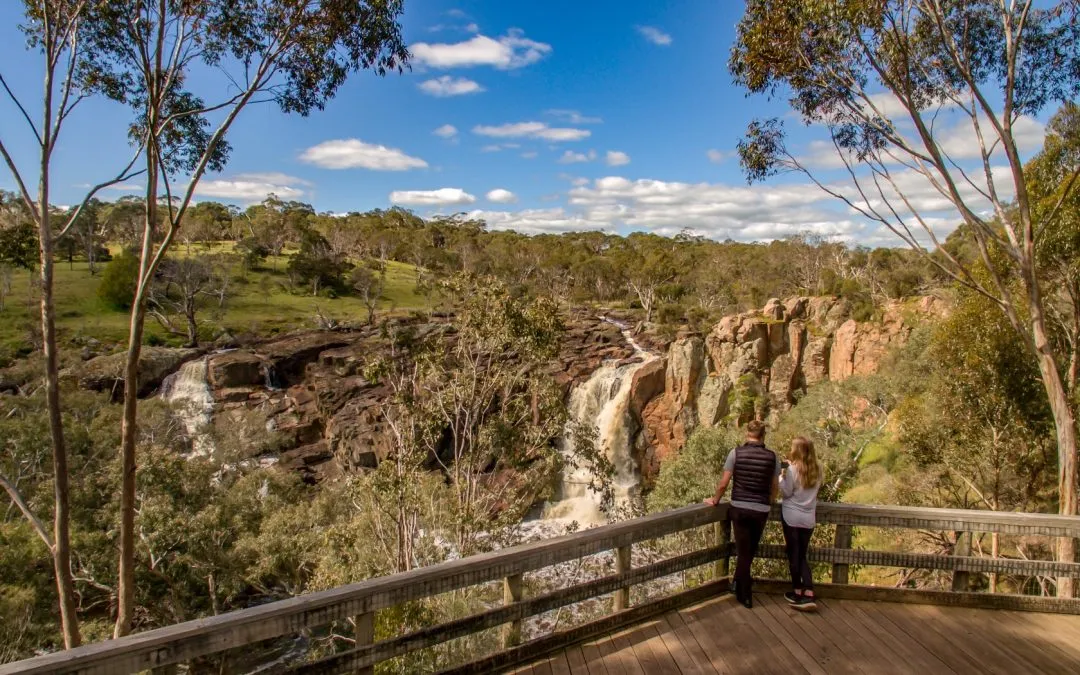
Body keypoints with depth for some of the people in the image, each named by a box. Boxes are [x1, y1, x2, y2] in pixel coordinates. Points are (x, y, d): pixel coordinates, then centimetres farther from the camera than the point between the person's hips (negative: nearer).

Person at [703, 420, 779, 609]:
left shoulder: (736, 453, -8)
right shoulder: (772, 456, -3)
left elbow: (723, 483, -6)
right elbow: (775, 486, 6)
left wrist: (715, 500, 10)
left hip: (739, 508, -2)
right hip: (761, 511, 2)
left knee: (743, 552, 9)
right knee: (750, 550, 21)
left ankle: (746, 596, 18)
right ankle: (740, 585, 39)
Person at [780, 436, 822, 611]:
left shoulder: (793, 469, -15)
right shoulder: (817, 470, 3)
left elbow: (786, 492, -11)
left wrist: (782, 475, 1)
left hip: (792, 517, -5)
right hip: (809, 518, 5)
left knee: (793, 555, 9)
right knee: (802, 556, 12)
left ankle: (797, 592, 19)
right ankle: (808, 595, 0)